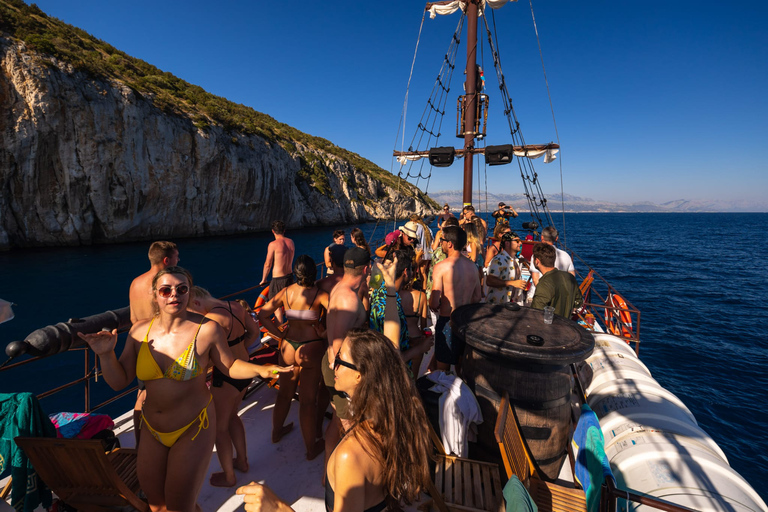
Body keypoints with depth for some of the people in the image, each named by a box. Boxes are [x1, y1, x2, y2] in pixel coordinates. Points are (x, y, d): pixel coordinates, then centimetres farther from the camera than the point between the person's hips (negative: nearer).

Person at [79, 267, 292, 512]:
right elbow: (119, 381, -3)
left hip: (193, 430, -5)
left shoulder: (207, 329, -21)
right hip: (152, 430, 5)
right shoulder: (140, 330, -8)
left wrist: (260, 369, -27)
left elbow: (229, 366, -10)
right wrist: (106, 354, -19)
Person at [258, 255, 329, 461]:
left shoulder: (286, 292, -4)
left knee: (285, 393, 26)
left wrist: (280, 334, 2)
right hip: (311, 349, -4)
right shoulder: (319, 294, -17)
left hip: (288, 347, 5)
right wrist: (324, 333, -15)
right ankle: (311, 448, 27)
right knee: (308, 400, 9)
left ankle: (276, 432, 49)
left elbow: (262, 315, -1)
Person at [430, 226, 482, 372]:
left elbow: (434, 303, -17)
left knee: (443, 365, 11)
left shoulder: (441, 267, -17)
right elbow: (477, 297, 9)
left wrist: (435, 308, 4)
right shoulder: (472, 266, 0)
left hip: (446, 320, -5)